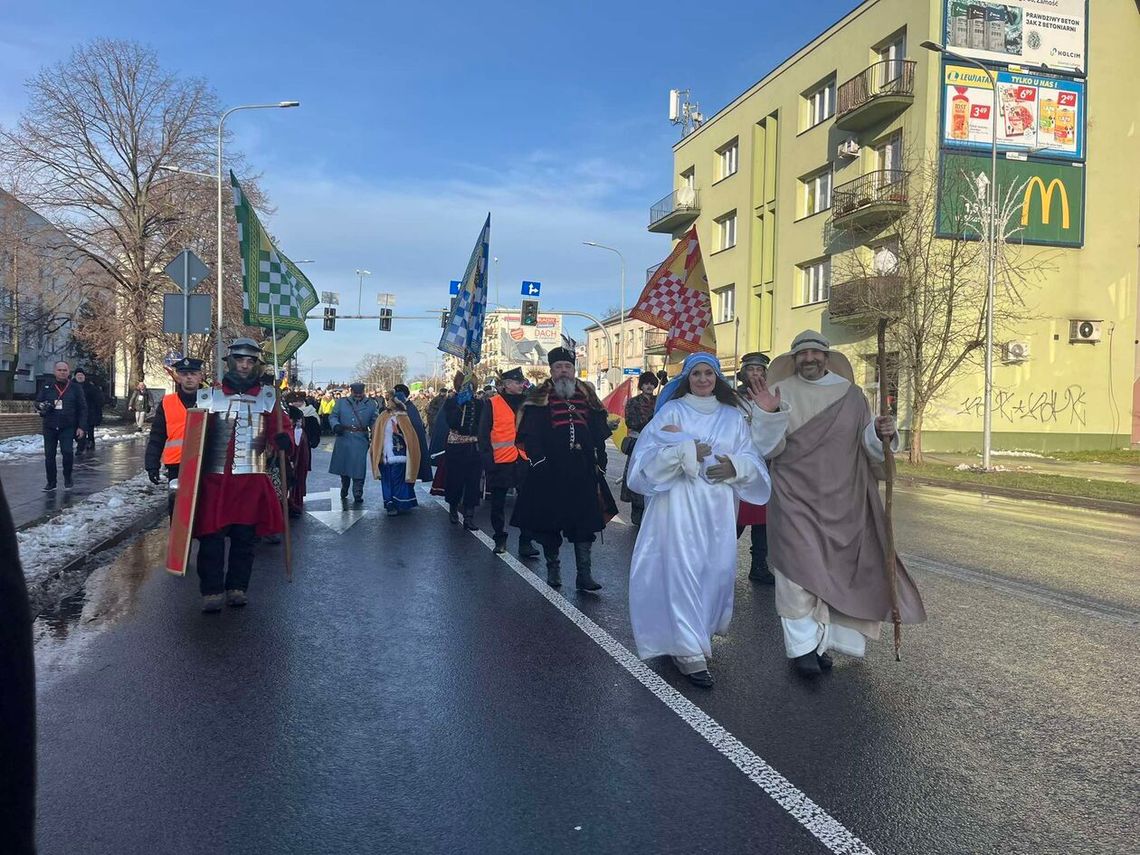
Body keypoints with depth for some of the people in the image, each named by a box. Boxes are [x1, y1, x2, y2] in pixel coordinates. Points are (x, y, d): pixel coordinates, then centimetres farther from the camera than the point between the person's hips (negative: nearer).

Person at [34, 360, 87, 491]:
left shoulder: (75, 388, 4)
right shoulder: (46, 387, 8)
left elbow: (83, 409, 4)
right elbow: (37, 403, 12)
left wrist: (81, 427, -4)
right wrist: (41, 407, -14)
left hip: (68, 427, -2)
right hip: (49, 427, 3)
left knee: (67, 452, -17)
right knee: (49, 455, 4)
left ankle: (67, 478, 4)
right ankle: (51, 482, 16)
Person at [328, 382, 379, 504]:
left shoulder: (371, 404, 7)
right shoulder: (342, 402, 8)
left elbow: (374, 422, 7)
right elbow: (333, 416, 5)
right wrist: (336, 425, -16)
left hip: (361, 440, -2)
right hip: (343, 438, 2)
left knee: (358, 468, -5)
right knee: (343, 464, 13)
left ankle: (358, 495, 4)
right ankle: (344, 491, 34)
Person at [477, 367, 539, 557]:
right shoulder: (492, 403, -1)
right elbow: (484, 435, -3)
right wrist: (487, 460, -9)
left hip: (524, 461, 2)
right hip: (501, 462, -2)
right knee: (498, 503, 9)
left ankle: (526, 542, 3)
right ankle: (500, 539, 24)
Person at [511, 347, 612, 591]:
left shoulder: (588, 399, 12)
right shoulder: (539, 399, 2)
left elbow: (599, 437, 12)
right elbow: (530, 436, -5)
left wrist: (598, 466, 6)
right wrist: (540, 462, -15)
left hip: (583, 474, 2)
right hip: (550, 475, -2)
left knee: (585, 523, 2)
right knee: (549, 524, 6)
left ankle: (584, 573, 9)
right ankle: (553, 569, 21)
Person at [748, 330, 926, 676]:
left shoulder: (850, 395, 8)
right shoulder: (782, 392, 0)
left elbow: (868, 447, 10)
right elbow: (769, 448, -4)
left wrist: (881, 434, -12)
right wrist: (767, 414, -21)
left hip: (841, 500, 3)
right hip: (794, 496, -3)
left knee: (835, 569, 7)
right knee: (800, 565, -12)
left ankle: (820, 639, 22)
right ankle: (803, 644, -3)